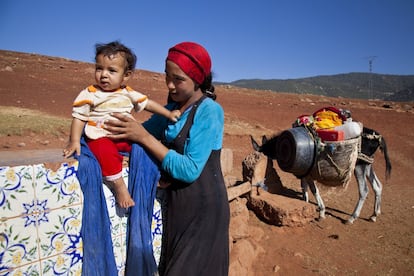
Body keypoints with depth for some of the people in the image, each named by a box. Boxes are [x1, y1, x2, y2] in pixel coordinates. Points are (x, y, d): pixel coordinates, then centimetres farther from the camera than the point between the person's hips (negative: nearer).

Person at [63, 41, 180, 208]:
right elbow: (79, 117, -1)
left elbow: (147, 103, 12)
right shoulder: (90, 94, -3)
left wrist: (169, 114, 6)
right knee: (106, 151, -34)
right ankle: (119, 187, -21)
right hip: (100, 138, -5)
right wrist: (74, 141, -9)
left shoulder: (128, 93, 7)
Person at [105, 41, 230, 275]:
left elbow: (190, 170, -24)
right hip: (175, 205, 7)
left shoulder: (209, 111, -18)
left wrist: (144, 137, -24)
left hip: (203, 210, -7)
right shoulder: (172, 109, 5)